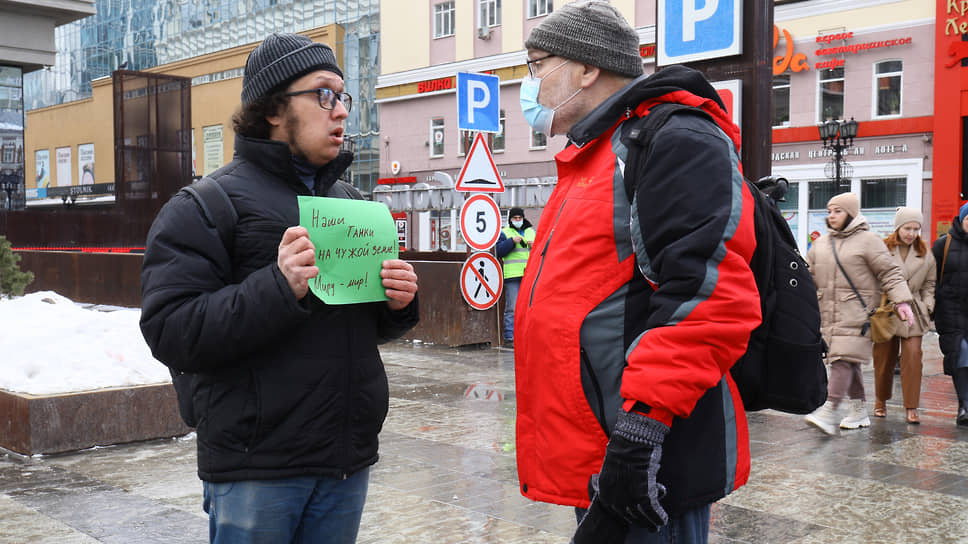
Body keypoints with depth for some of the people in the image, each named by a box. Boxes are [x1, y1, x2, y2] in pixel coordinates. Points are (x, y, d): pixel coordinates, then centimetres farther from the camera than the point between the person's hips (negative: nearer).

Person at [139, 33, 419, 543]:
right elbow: (170, 333, -16)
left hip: (348, 462, 6)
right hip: (256, 471, -5)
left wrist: (397, 304, -3)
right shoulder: (204, 206, -7)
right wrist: (278, 288, -28)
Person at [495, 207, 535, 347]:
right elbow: (499, 251, -6)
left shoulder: (532, 232, 20)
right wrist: (512, 241, -17)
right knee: (512, 308, -8)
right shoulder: (504, 233, 6)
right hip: (512, 276, -5)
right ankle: (509, 338, -4)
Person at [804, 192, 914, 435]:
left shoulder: (868, 240, -1)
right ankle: (859, 411, 17)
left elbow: (890, 272, -3)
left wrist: (902, 301, -11)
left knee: (843, 359, -15)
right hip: (829, 314, 6)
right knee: (848, 362, 9)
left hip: (856, 314, -6)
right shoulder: (820, 244, 17)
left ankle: (829, 411, -20)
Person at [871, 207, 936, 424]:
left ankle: (911, 407, -3)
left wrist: (928, 306, 3)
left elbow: (929, 285, 16)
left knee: (913, 355, -9)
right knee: (883, 357, 5)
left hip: (912, 312, 2)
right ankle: (881, 401, 26)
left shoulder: (925, 255, 9)